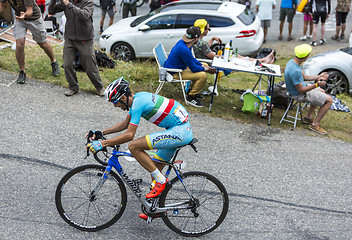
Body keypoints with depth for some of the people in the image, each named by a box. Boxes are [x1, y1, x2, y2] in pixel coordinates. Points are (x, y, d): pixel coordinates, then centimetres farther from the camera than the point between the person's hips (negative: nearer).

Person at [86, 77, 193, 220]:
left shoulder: (137, 103, -18)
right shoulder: (137, 97, 12)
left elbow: (129, 135, -21)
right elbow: (126, 123, 24)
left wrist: (102, 144, -17)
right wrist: (101, 133, 21)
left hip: (180, 132, -11)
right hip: (182, 129, 11)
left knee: (133, 146, -16)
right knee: (155, 168, 17)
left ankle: (161, 181, -5)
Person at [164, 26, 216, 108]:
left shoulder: (183, 42, -1)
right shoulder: (184, 50, -31)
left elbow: (192, 59, 15)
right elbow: (194, 68, -23)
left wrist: (202, 65, 4)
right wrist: (206, 69, -7)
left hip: (179, 67, 11)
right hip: (174, 73, -11)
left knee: (205, 65, 16)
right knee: (203, 75, -25)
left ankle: (191, 90, 23)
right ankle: (191, 97, -6)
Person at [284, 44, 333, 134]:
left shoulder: (292, 62, -5)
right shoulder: (295, 71, -36)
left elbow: (304, 77, 8)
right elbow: (301, 90, -28)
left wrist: (318, 77, 6)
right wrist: (316, 85, -32)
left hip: (301, 86, 10)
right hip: (300, 95, -10)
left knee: (322, 92, 30)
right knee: (329, 100, -5)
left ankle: (309, 117, 32)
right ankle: (315, 124, 4)